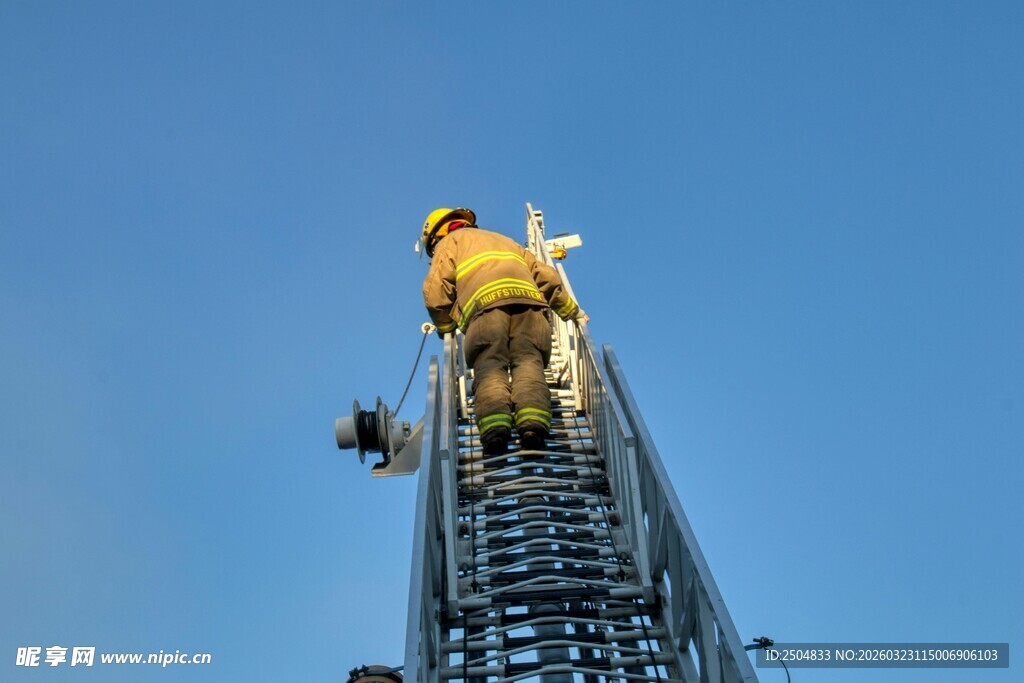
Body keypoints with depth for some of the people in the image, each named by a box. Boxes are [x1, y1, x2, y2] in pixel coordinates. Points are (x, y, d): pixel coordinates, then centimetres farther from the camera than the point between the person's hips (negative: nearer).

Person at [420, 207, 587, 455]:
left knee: (490, 368, -12)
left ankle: (495, 425, -36)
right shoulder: (505, 240, 44)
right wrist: (572, 312, 45)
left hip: (485, 304, -4)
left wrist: (446, 328, 24)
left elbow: (435, 292, 11)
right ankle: (533, 423, -34)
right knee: (529, 363, -9)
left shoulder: (449, 242, 29)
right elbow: (546, 276, 38)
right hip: (529, 303, 4)